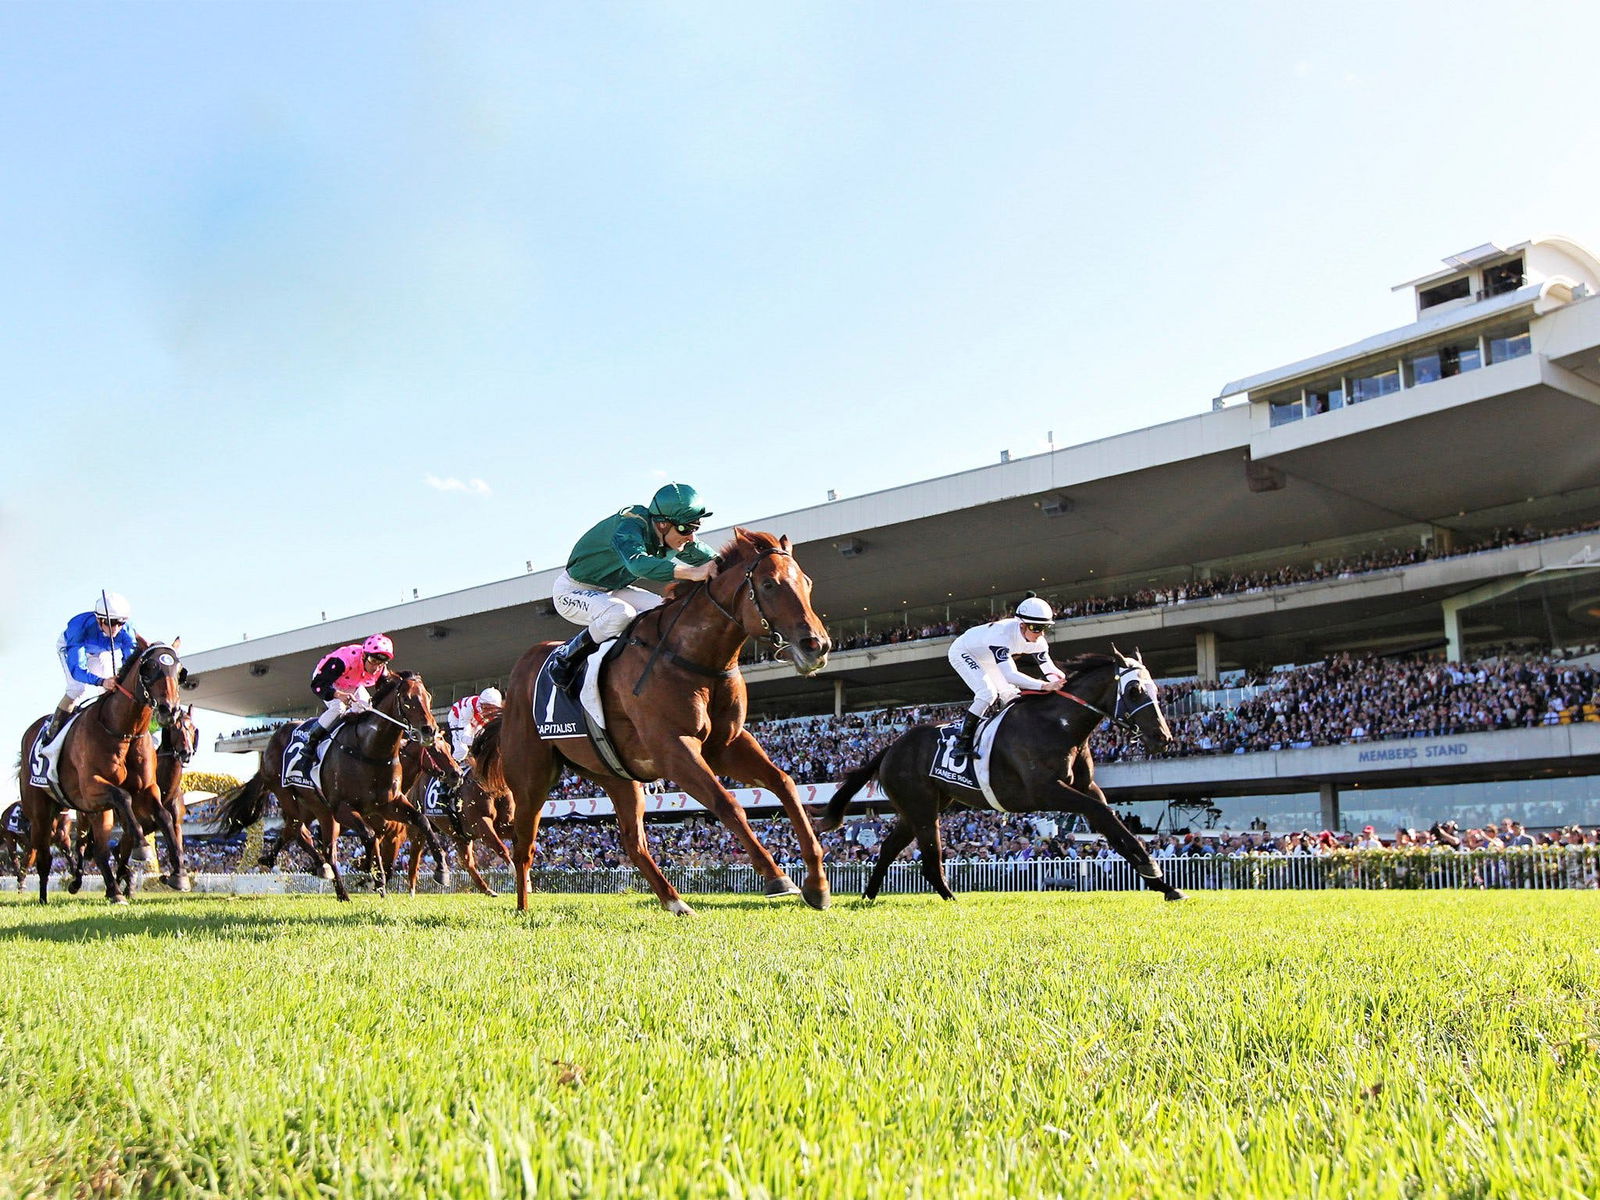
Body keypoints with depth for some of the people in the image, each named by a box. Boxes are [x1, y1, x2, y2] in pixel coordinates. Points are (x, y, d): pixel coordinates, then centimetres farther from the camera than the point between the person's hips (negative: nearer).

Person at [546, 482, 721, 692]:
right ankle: (564, 658, -16)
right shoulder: (628, 527, -34)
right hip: (573, 591, -8)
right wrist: (691, 573, -66)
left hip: (612, 591, 8)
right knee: (621, 614, -36)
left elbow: (711, 559, -4)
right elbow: (638, 563, -54)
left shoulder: (679, 538, -9)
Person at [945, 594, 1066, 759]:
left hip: (986, 658, 8)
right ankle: (962, 742, -20)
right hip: (962, 652, -8)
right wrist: (1044, 686, -59)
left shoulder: (1038, 642, -22)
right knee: (988, 693, -24)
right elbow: (1009, 675, -52)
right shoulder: (1003, 634, -44)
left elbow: (1050, 670, -16)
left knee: (1011, 694, 1)